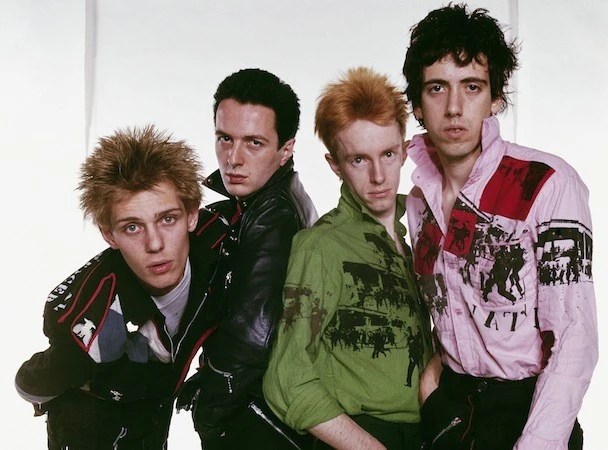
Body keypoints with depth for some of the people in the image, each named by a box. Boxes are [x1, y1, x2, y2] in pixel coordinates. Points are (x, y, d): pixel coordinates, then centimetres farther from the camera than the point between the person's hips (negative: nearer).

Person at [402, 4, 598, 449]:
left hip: (527, 411, -5)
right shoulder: (418, 199, 2)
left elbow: (574, 339, -20)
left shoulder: (548, 184, -17)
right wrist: (435, 363, -1)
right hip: (449, 407, 5)